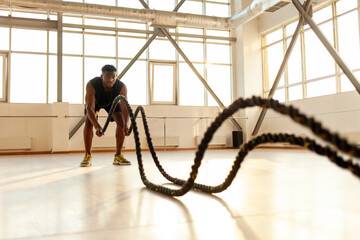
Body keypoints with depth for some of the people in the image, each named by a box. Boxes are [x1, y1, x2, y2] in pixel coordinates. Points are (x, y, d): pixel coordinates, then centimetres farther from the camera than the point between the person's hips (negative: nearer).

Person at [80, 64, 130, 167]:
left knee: (121, 123, -14)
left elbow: (124, 108, -41)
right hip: (94, 100, -1)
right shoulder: (91, 85, -42)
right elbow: (90, 108, -47)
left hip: (112, 101, 2)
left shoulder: (121, 87, -38)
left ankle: (118, 156, -3)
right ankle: (87, 156, -8)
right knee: (88, 123, -21)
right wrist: (97, 126, -62)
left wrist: (125, 125, -59)